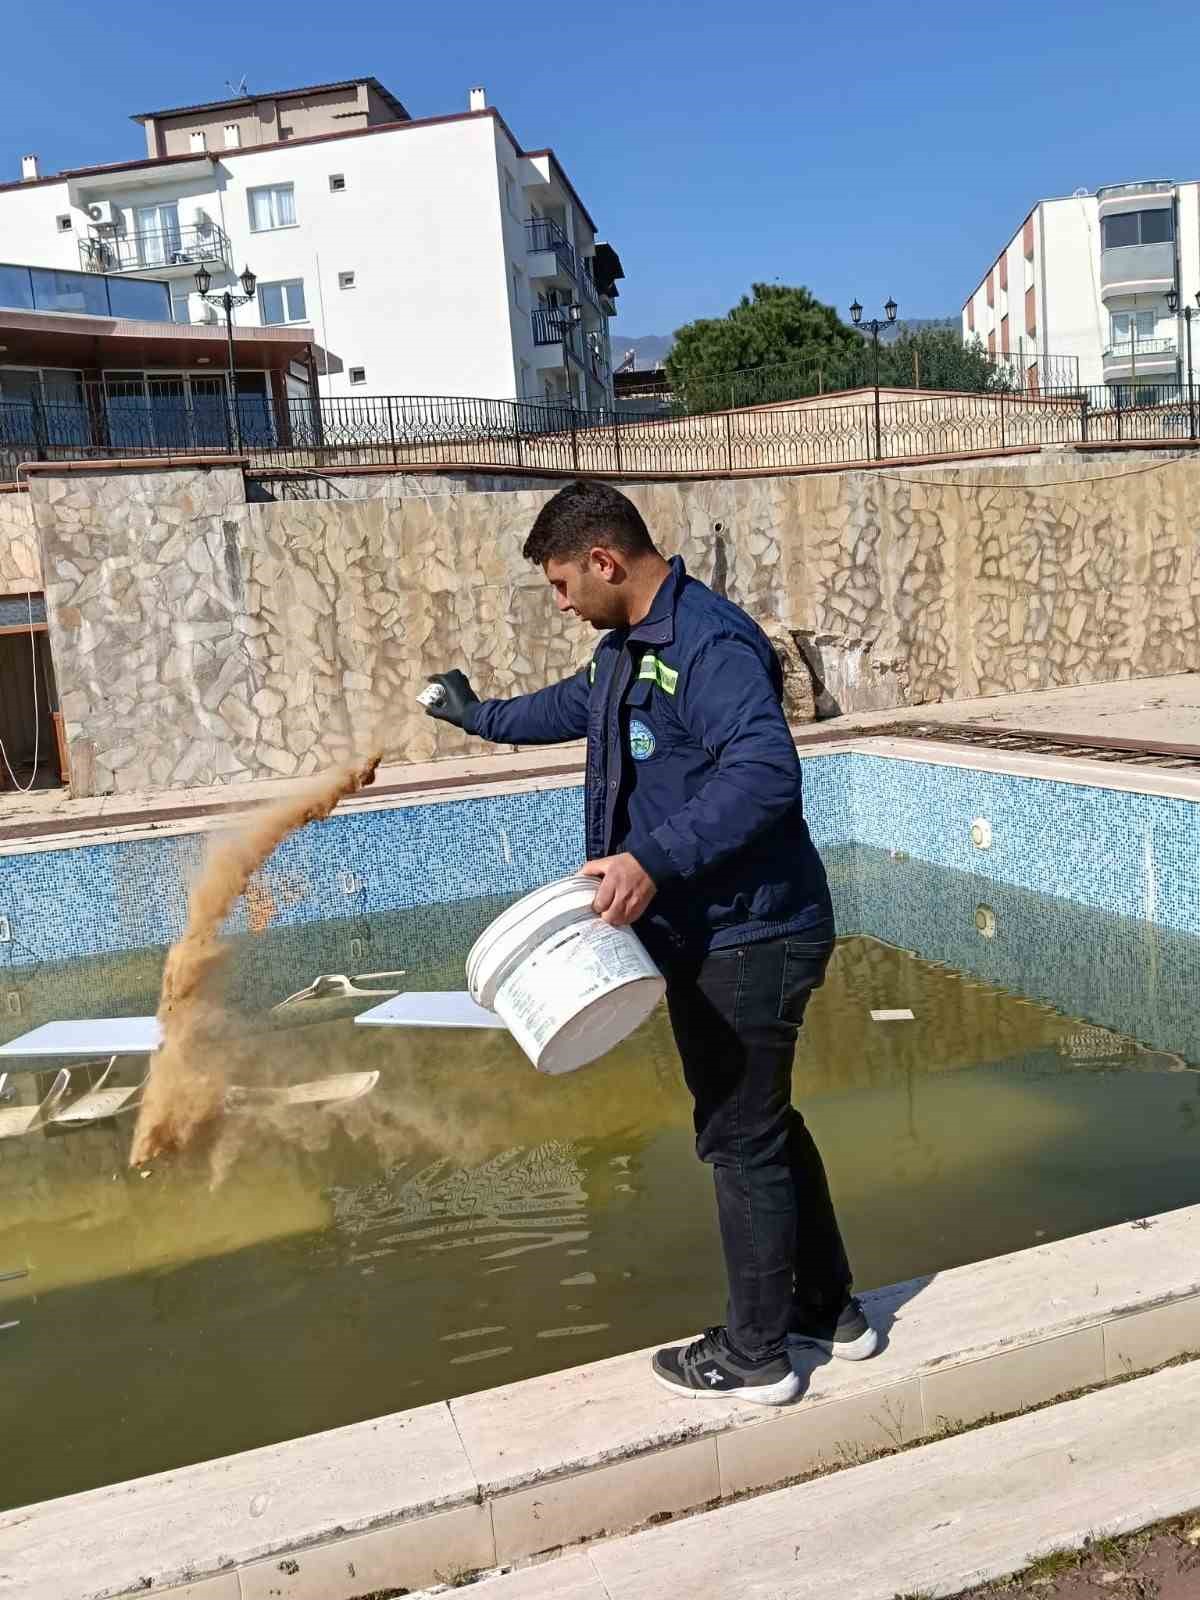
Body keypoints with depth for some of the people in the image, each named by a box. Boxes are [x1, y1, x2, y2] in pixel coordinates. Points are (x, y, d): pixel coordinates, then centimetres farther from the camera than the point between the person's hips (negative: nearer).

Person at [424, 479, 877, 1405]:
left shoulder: (710, 644, -21)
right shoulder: (631, 646, 12)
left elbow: (766, 773, -33)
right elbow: (578, 706, 33)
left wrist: (654, 859, -36)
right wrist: (482, 717, 45)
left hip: (747, 940, -11)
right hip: (710, 935, 11)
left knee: (742, 1138, 4)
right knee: (764, 1121, 21)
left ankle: (756, 1354, 24)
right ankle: (831, 1308, 38)